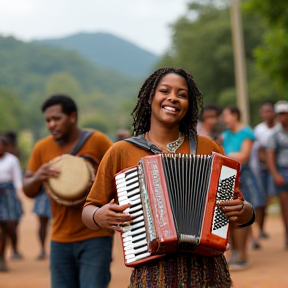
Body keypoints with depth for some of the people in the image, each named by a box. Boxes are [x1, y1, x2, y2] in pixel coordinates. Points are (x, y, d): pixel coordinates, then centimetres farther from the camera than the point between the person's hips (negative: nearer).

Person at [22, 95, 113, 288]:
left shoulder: (98, 141, -5)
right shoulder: (42, 148, 6)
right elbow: (28, 191, 12)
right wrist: (36, 179, -11)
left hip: (95, 237, -4)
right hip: (60, 240, 4)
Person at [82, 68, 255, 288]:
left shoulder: (207, 148, 8)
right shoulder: (121, 152, 5)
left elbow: (240, 206, 13)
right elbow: (89, 210, 11)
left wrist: (242, 211, -9)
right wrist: (98, 217, -12)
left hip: (207, 270, 1)